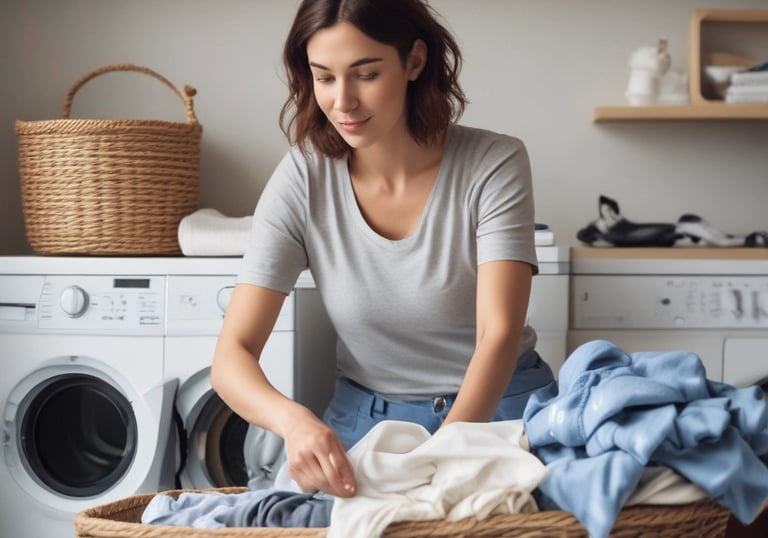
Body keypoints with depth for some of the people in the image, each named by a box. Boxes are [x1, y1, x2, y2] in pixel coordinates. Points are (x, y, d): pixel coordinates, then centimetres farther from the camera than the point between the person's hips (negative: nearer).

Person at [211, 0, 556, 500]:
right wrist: (295, 420, -36)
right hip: (367, 418, 1)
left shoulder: (493, 164, -14)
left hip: (496, 408, -1)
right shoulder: (303, 181, -10)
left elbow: (499, 335, -22)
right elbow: (232, 355, -14)